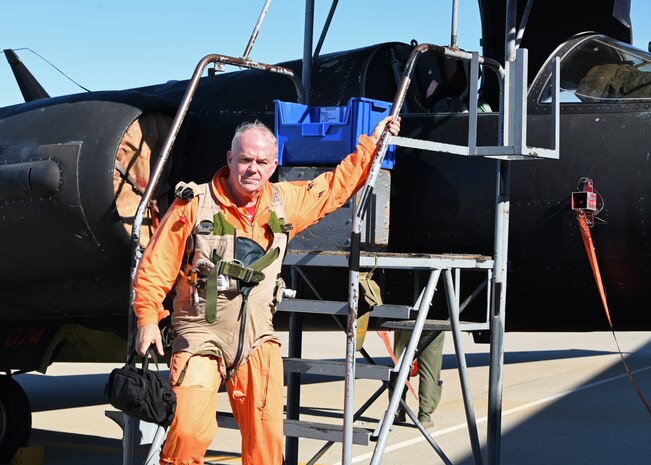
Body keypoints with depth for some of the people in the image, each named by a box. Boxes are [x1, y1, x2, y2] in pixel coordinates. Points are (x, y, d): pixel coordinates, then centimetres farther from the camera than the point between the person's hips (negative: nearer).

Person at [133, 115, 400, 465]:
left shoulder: (284, 202, 6)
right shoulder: (194, 204, -6)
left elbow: (336, 186, 22)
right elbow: (156, 266, -4)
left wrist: (371, 143, 24)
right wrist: (147, 318, -12)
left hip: (257, 338, 4)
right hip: (201, 336, -4)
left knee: (267, 436, -3)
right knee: (190, 432, -18)